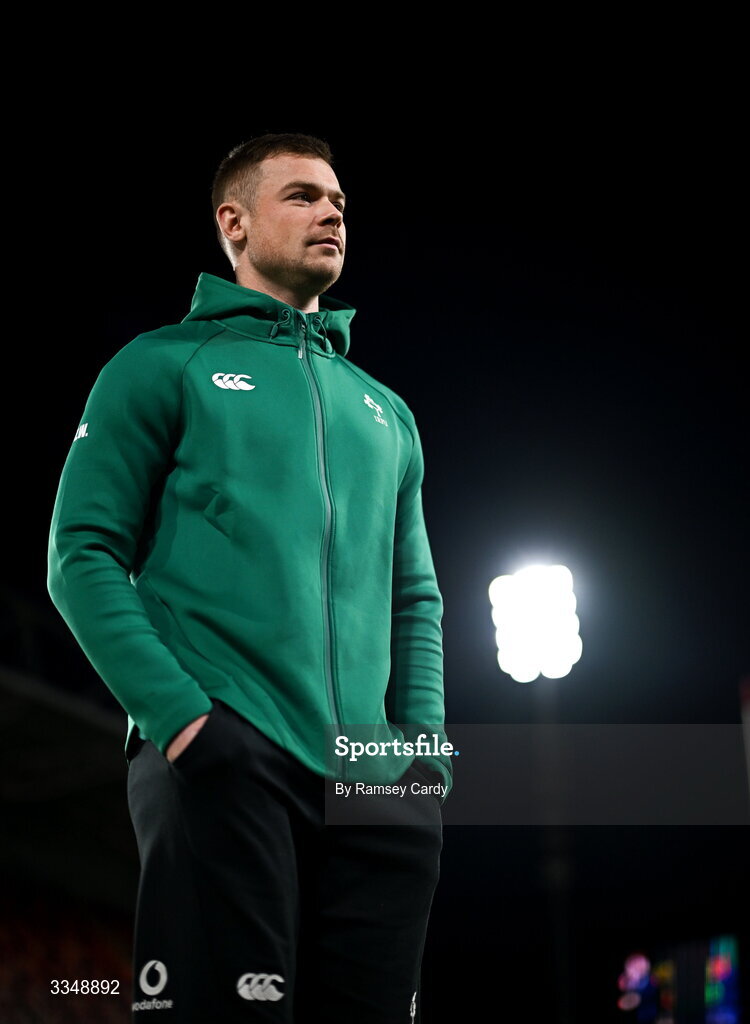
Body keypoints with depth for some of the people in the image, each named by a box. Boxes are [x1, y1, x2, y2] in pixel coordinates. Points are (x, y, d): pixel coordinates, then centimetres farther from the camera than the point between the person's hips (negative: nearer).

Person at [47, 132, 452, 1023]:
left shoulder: (383, 410, 24)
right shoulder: (164, 366, 8)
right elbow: (82, 555, -1)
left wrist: (425, 743, 6)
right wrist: (179, 713, -14)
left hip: (374, 782, 5)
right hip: (222, 757, -5)